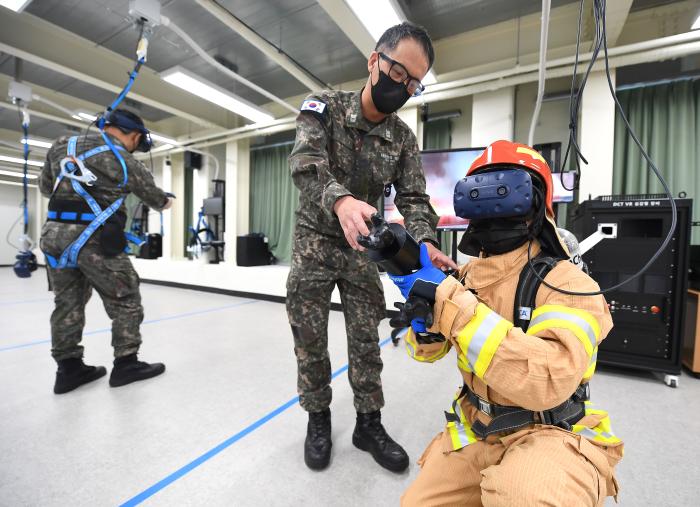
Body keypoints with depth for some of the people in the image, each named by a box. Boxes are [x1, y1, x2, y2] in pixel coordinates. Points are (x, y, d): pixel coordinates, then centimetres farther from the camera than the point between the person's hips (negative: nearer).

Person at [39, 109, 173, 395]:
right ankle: (126, 364, 12)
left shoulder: (61, 146, 10)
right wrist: (166, 202, 31)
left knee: (67, 304, 15)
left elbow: (46, 187, 21)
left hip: (54, 234, 7)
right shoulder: (126, 162, -5)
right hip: (94, 239, -6)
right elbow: (153, 196, 9)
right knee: (126, 301, 5)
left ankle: (68, 369, 23)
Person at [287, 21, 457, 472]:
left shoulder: (404, 139, -2)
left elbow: (413, 197, -7)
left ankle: (369, 423, 25)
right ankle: (318, 418, 28)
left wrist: (426, 241, -29)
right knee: (309, 335, 5)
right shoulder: (323, 107, -11)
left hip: (362, 249, 2)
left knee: (366, 338, 6)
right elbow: (307, 164, -29)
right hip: (314, 241, -2)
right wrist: (340, 199, -51)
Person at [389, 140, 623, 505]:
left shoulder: (566, 283, -20)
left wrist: (453, 304, -36)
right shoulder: (465, 276, -2)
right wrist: (423, 310, -19)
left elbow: (548, 381, -36)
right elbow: (427, 350, 3)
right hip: (477, 428, 6)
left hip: (551, 434, -5)